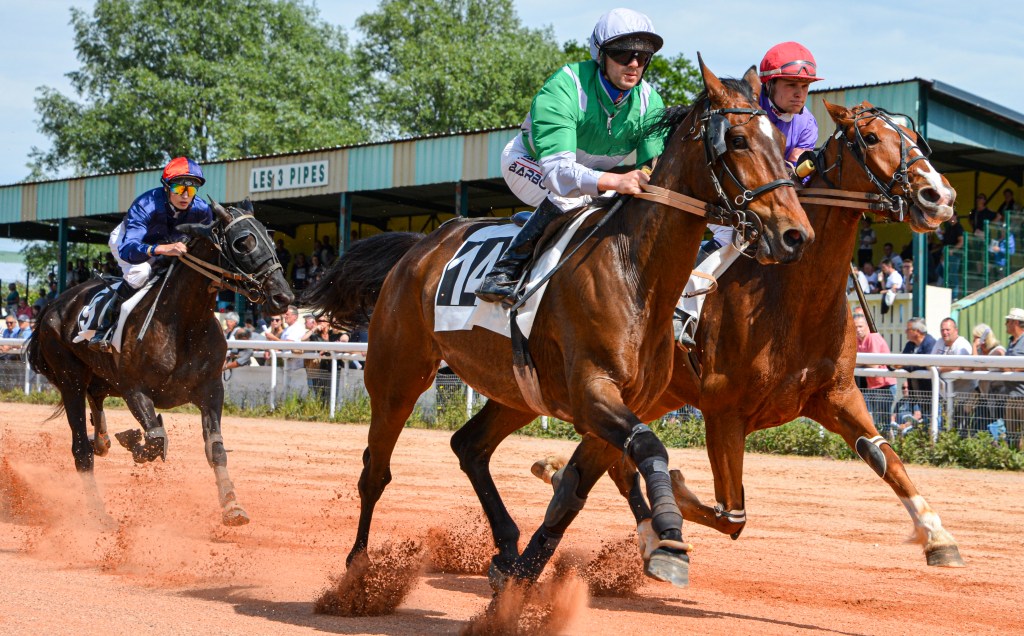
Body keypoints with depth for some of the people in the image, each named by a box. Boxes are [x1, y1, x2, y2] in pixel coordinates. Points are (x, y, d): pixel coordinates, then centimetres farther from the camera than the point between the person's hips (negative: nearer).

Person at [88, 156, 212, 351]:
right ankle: (103, 327, -20)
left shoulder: (202, 210, -29)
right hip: (126, 239, -5)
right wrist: (163, 249, -72)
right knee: (140, 272, -34)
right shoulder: (145, 205, -42)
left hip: (167, 243, 5)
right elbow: (127, 249, -56)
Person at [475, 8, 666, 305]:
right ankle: (507, 267, -28)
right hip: (529, 163, -6)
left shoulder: (649, 102, -20)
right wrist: (616, 182, -65)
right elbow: (558, 169, -49)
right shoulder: (562, 89, -38)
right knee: (571, 195, -37)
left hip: (595, 171, 6)